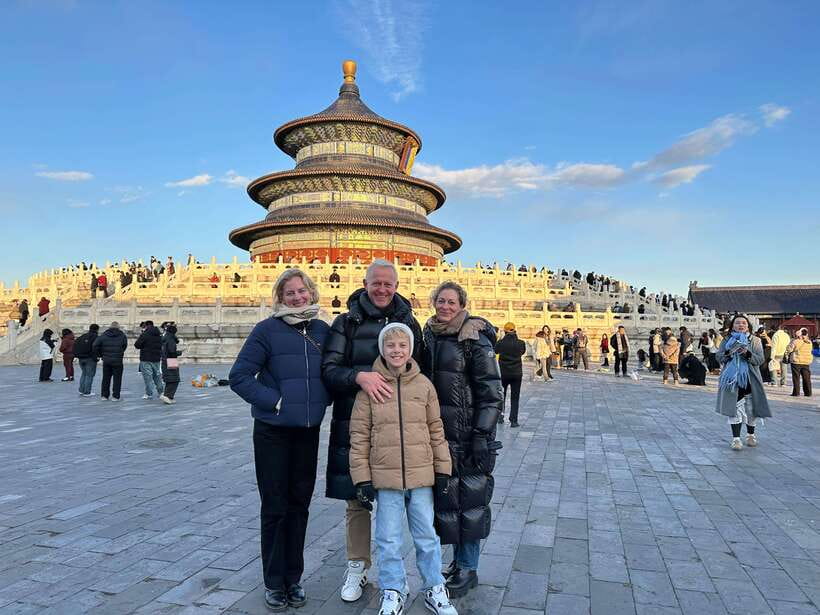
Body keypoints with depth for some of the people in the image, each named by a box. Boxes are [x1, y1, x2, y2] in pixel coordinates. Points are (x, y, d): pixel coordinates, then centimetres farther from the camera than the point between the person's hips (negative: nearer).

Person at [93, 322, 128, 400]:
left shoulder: (104, 335, 2)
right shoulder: (122, 336, -3)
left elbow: (95, 345, -3)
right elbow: (125, 346, 4)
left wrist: (98, 355, 10)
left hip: (106, 361, 3)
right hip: (117, 361, -3)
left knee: (106, 378, 14)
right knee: (117, 379, 3)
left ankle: (104, 395, 19)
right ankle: (115, 396, 2)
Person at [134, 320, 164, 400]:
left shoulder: (144, 334, -12)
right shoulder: (159, 335, 8)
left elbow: (137, 345, -10)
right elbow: (161, 346, 16)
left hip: (146, 359, -6)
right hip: (157, 358, 6)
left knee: (148, 376, -1)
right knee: (157, 375, 15)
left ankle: (149, 394, -1)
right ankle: (160, 392, 20)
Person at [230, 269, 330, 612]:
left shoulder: (323, 330, 2)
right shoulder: (268, 330, -10)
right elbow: (239, 377, -12)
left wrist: (323, 399, 0)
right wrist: (275, 401, -16)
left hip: (309, 432, 4)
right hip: (272, 432, -3)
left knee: (299, 506, 13)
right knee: (274, 507, 8)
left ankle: (293, 579, 30)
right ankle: (274, 583, 25)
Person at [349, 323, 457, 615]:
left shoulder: (424, 385, 0)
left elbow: (436, 429, 5)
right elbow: (359, 435, -3)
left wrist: (443, 470, 5)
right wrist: (362, 478, -4)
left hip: (421, 475, 1)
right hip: (384, 477, -1)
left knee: (427, 536, 14)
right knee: (388, 539, 10)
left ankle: (434, 589, 33)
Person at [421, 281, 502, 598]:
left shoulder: (475, 340, -10)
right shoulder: (430, 336, 8)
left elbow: (490, 391, -12)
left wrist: (483, 435, -17)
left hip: (469, 434, -6)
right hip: (439, 432, 6)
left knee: (470, 499, 4)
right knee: (446, 496, 13)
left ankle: (468, 569, 20)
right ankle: (457, 560, 31)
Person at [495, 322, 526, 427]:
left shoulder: (500, 343, -11)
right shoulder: (521, 343, -8)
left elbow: (495, 351, 8)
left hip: (503, 373, 0)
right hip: (517, 373, 0)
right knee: (515, 397, 7)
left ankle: (500, 413, 13)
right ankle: (513, 420, 6)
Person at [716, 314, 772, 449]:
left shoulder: (755, 341, 5)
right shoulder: (726, 340, 8)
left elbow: (760, 359, -3)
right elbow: (719, 357, 3)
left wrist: (747, 354, -21)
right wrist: (728, 353, -17)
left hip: (750, 380, 1)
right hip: (731, 380, 0)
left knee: (751, 408, 9)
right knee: (734, 408, -5)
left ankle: (750, 435, 30)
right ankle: (736, 438, -2)